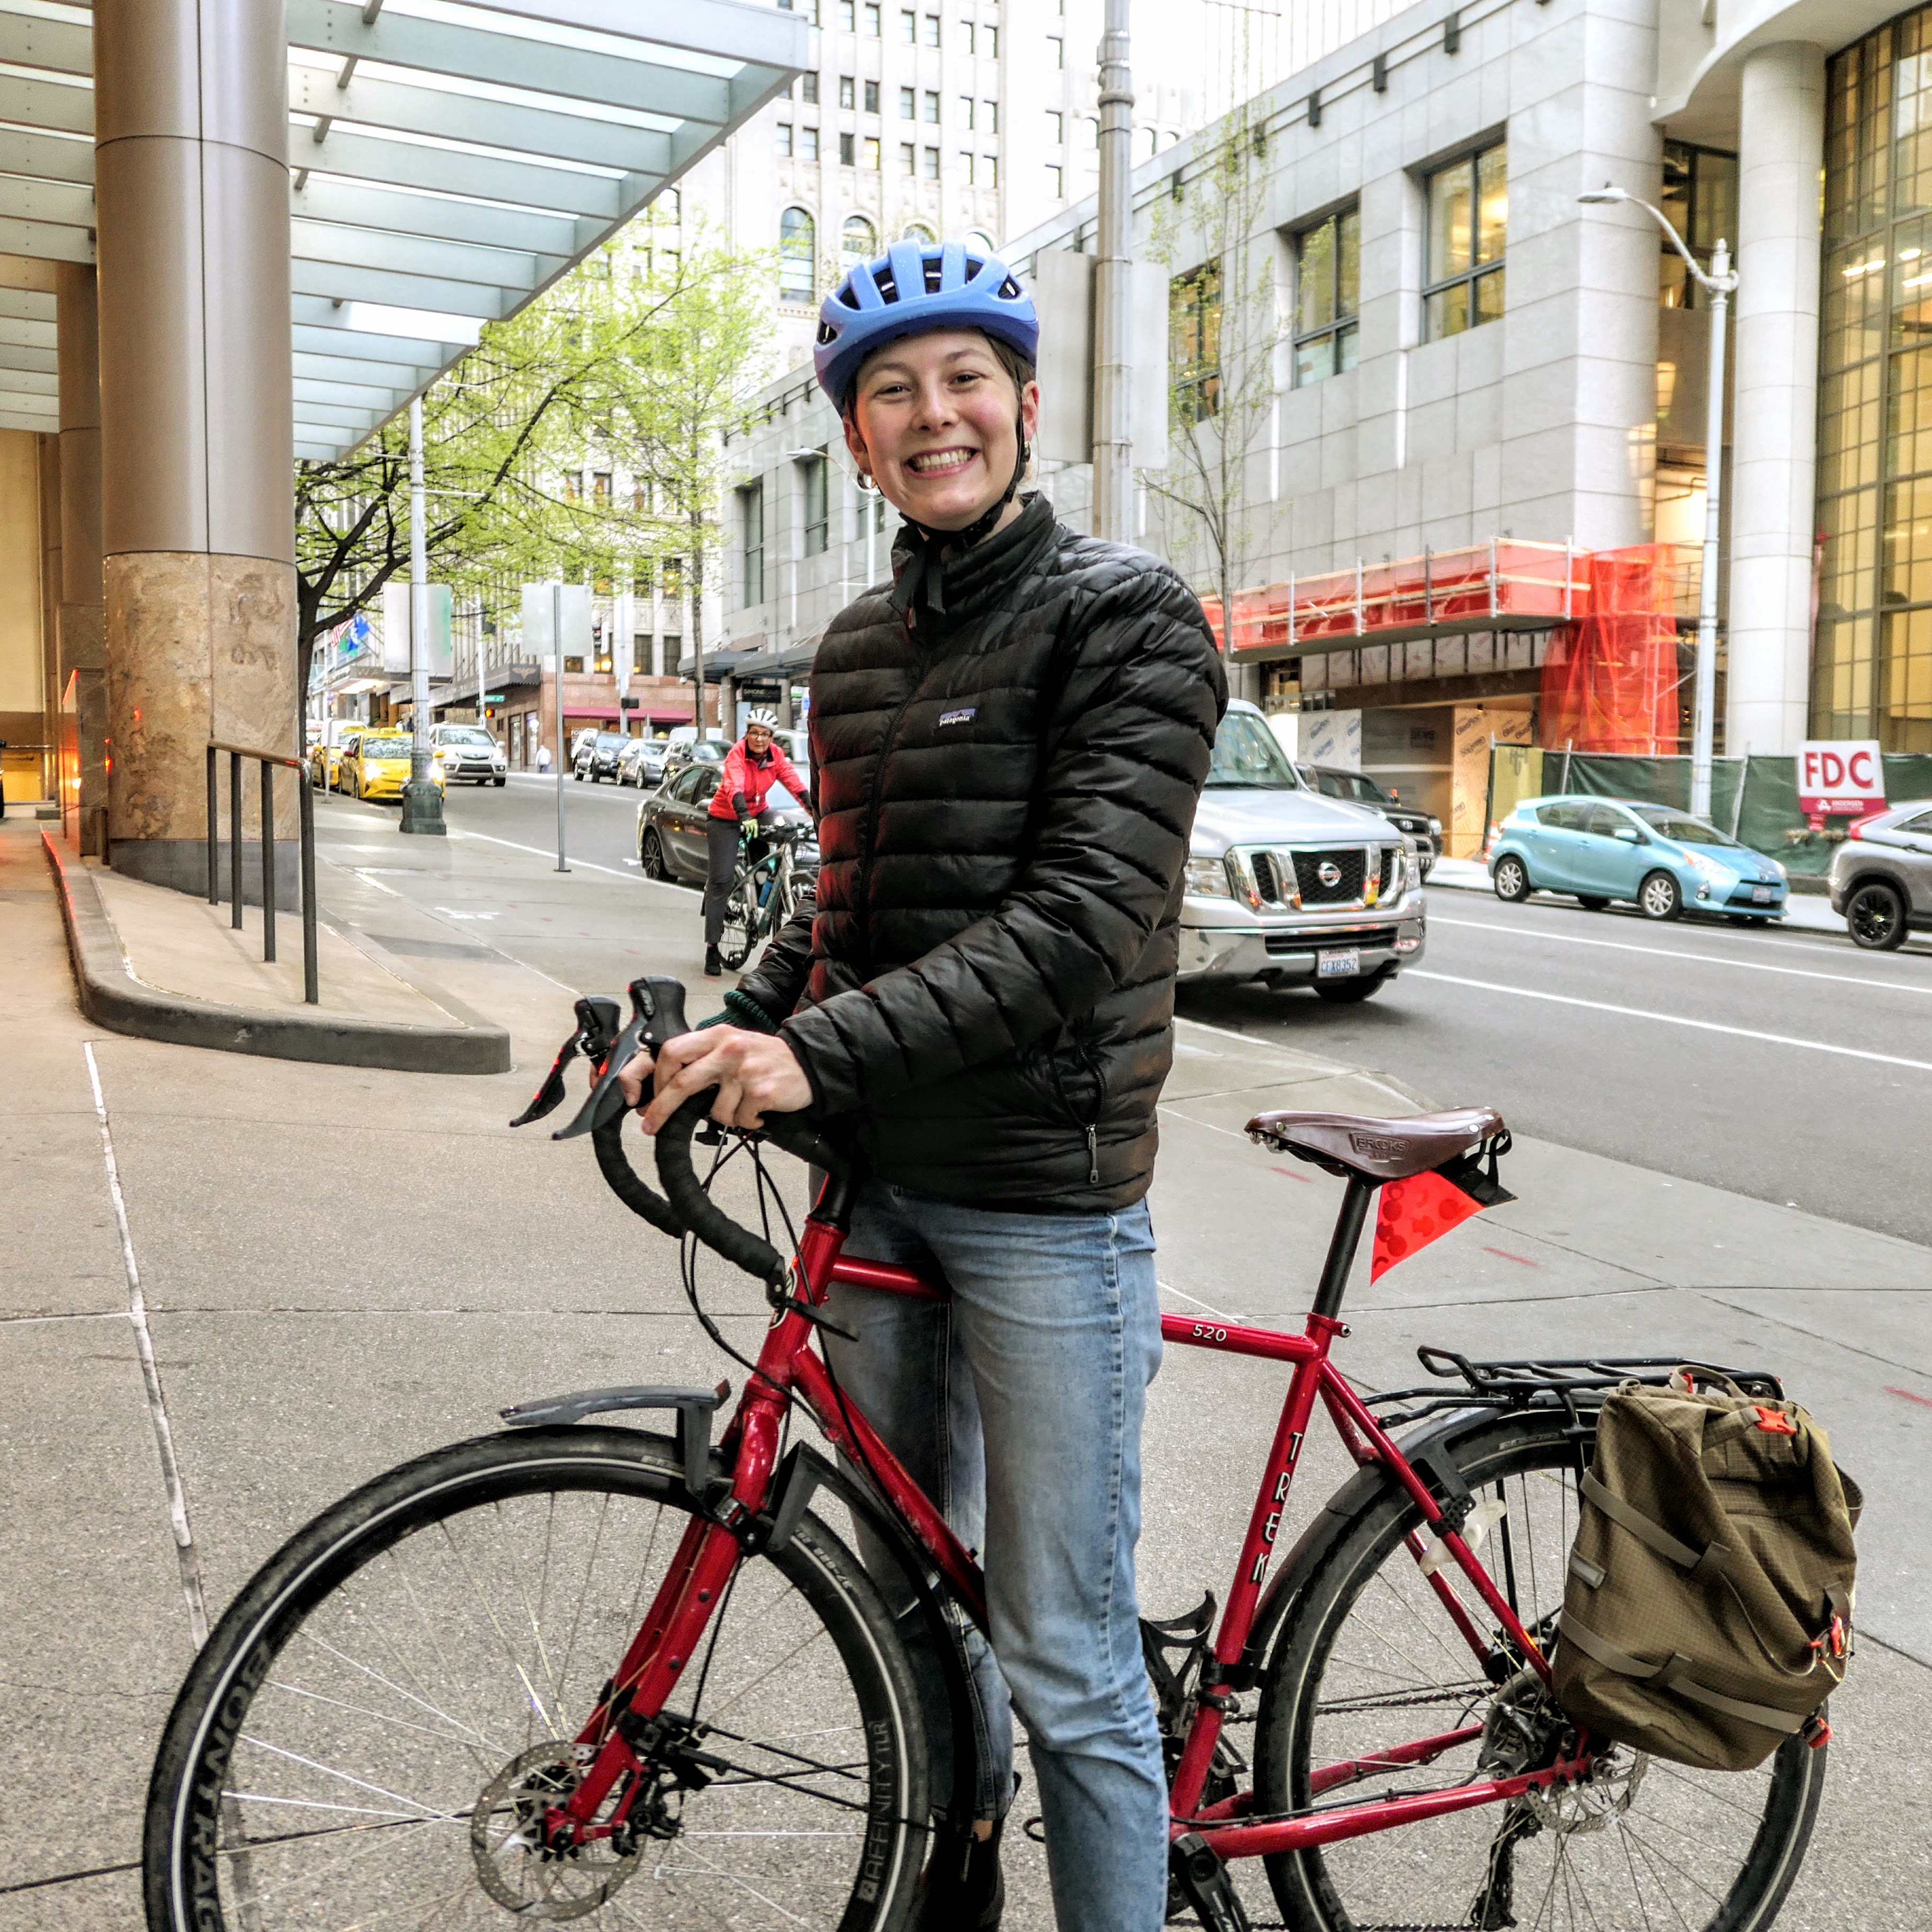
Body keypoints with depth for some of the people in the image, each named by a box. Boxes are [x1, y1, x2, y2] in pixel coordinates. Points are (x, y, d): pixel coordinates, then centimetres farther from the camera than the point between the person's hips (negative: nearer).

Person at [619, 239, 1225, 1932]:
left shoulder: (1128, 619, -10)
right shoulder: (857, 647, 12)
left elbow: (1082, 919, -21)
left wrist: (819, 1049, -28)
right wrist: (721, 1034, 4)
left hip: (1048, 1197, -7)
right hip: (876, 1180, 7)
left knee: (1067, 1659, 0)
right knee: (908, 1580, 21)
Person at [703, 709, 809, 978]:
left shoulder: (776, 756, -9)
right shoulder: (737, 755, -24)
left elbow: (795, 784, -19)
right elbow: (734, 788, -39)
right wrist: (745, 817, -56)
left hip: (757, 813, 5)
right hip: (726, 818, -5)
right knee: (720, 880, -10)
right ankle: (712, 948, -8)